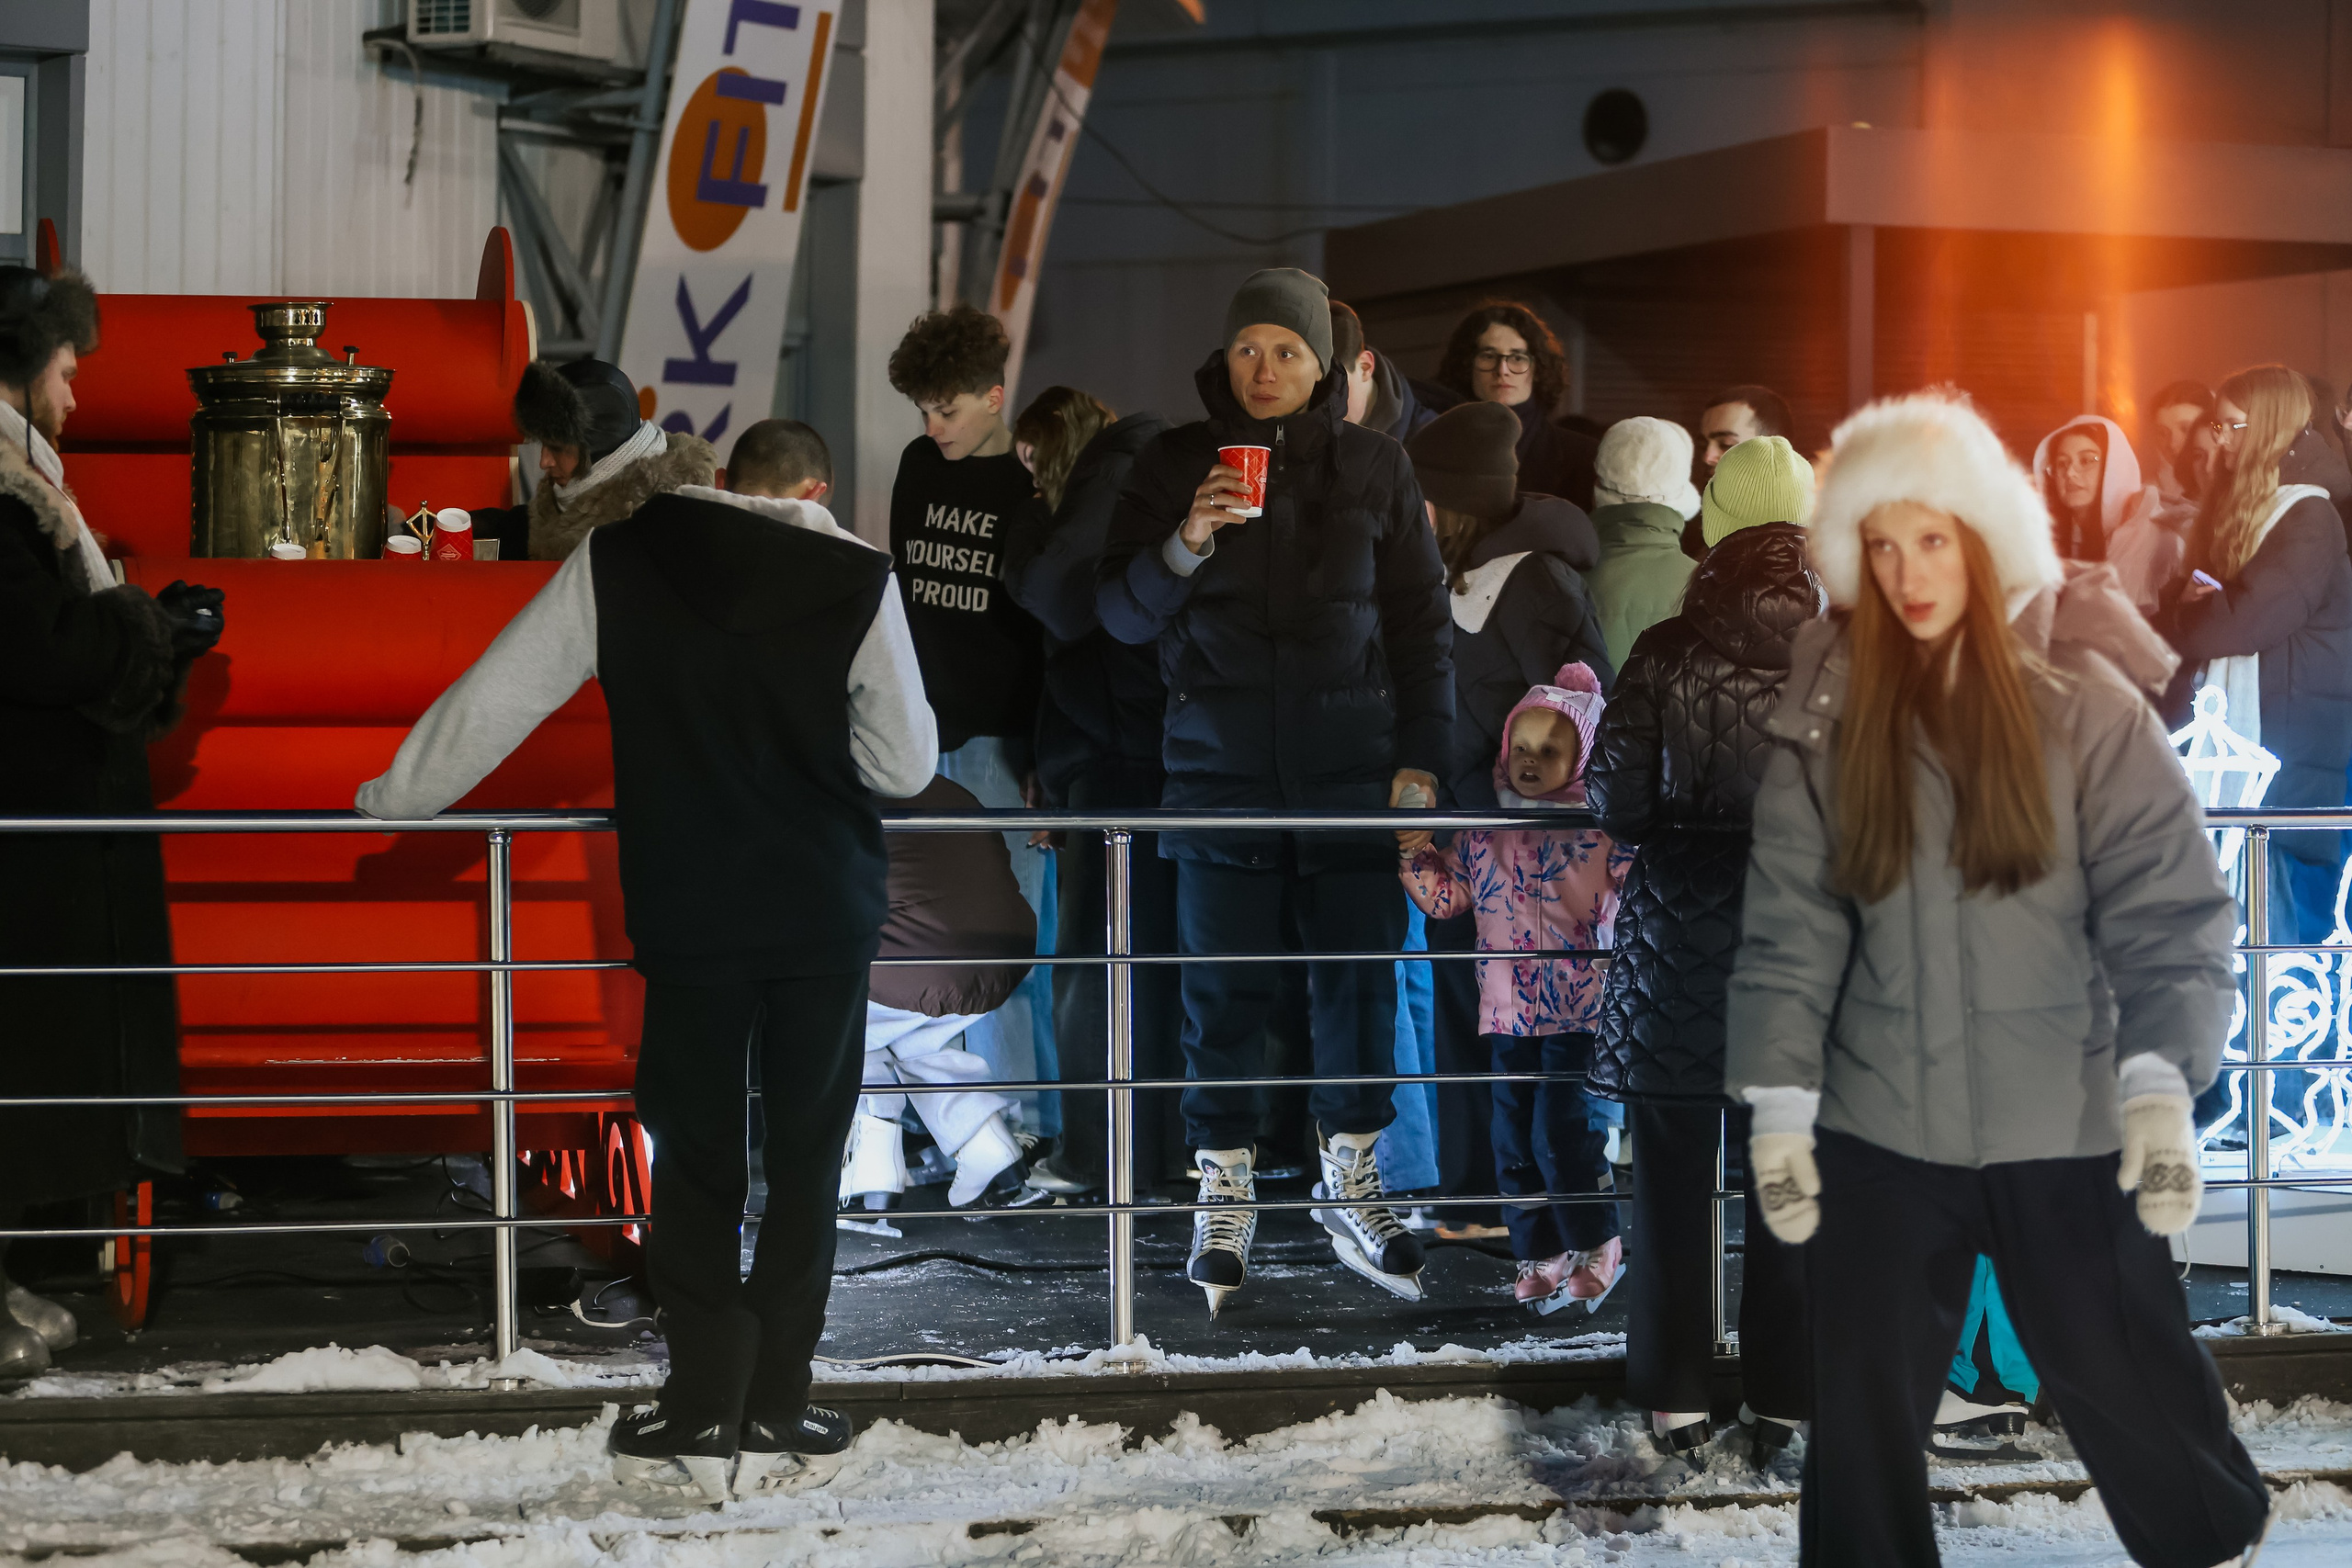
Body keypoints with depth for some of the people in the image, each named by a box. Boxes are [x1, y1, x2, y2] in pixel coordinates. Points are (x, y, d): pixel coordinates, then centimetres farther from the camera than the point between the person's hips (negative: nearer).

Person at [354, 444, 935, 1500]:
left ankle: (703, 1420, 5)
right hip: (828, 917, 0)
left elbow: (494, 698, 2)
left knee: (698, 1157, 9)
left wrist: (397, 797, 16)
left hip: (689, 919, 1)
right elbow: (906, 762, -3)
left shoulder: (619, 561, -2)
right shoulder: (857, 580, -6)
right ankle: (775, 1421, 7)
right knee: (805, 1162, 8)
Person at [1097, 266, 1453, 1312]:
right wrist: (1185, 546, -14)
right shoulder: (1175, 466, 7)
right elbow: (1120, 614, 4)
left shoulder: (1374, 468, 9)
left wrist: (1420, 754, 3)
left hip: (1351, 755, 1)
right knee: (1224, 982, -1)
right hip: (1219, 757, -1)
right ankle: (1224, 1198, 8)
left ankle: (1352, 1188, 13)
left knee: (1360, 969, 0)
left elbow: (1421, 621, 11)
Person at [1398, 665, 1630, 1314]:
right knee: (1514, 1143, 7)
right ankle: (1540, 1257, 19)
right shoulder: (1482, 830, 9)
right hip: (1507, 1011, 5)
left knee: (1564, 1136, -9)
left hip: (1579, 1011, -5)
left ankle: (1596, 1246, 10)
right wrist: (1415, 854, 1)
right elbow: (1445, 896, 14)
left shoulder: (1603, 825, -3)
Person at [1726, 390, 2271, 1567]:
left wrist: (2162, 1081, -20)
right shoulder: (1829, 711, 2)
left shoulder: (2082, 697, -6)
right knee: (1863, 1421, 7)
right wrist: (1776, 1103, -5)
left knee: (2131, 1393, 6)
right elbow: (1790, 921, 1)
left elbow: (2167, 906, -9)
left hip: (2068, 1126, -2)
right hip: (1880, 1127, 2)